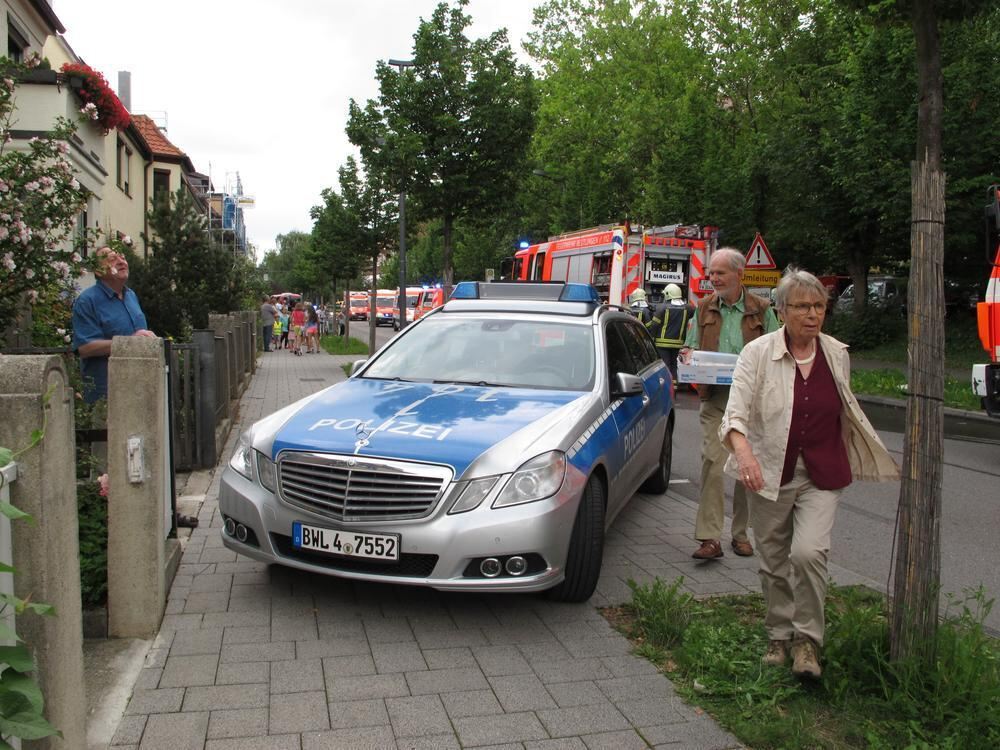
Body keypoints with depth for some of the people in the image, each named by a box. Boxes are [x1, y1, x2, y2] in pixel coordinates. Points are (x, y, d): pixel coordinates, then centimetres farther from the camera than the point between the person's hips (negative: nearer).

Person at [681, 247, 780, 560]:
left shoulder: (761, 310, 5)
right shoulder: (704, 308, 11)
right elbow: (690, 346, 18)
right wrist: (688, 355, -5)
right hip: (714, 397, 0)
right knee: (712, 463, -11)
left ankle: (741, 534, 20)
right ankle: (710, 538, -10)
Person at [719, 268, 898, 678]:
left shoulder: (837, 354, 4)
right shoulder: (758, 353, -8)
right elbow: (736, 412, -17)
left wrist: (874, 460, 25)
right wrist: (742, 450, -37)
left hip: (821, 475, 1)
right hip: (770, 472, -1)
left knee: (808, 552, -16)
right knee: (774, 562, 10)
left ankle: (807, 639, 3)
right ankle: (779, 636, 30)